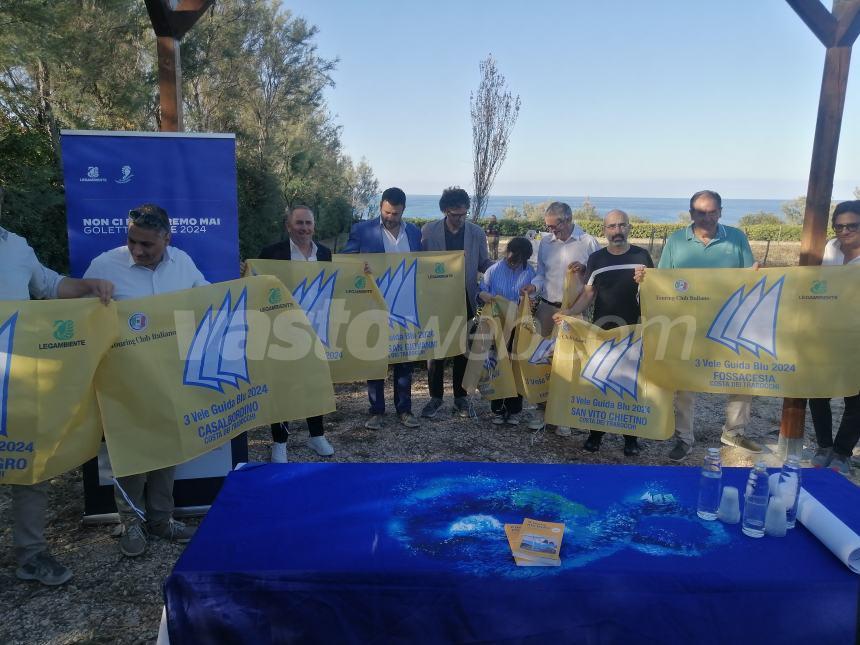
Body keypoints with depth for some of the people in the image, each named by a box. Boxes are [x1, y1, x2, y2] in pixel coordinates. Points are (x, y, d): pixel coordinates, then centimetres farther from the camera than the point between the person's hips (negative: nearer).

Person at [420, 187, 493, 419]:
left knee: (462, 349, 8)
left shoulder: (476, 233, -1)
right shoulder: (429, 231, -4)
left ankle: (461, 397, 21)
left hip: (464, 300, 1)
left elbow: (484, 263, 5)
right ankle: (435, 396, 19)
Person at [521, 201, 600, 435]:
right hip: (547, 307, 3)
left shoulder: (588, 242, -4)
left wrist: (585, 268, -18)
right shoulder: (545, 242, 7)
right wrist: (534, 286, -7)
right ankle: (541, 408, 17)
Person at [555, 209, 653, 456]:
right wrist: (571, 311, -11)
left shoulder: (641, 256, 2)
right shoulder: (595, 258, 5)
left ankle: (631, 437, 14)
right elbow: (589, 294, 4)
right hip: (601, 329, 1)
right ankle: (595, 433, 15)